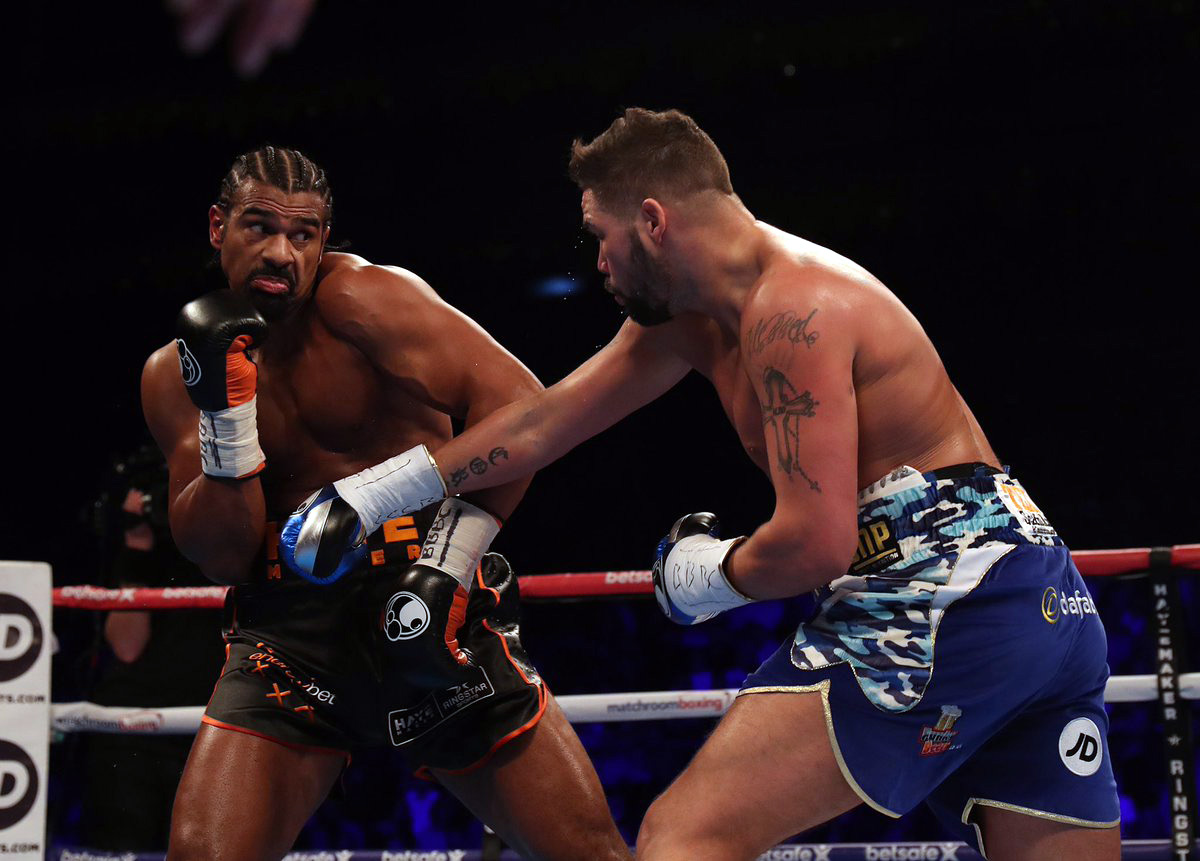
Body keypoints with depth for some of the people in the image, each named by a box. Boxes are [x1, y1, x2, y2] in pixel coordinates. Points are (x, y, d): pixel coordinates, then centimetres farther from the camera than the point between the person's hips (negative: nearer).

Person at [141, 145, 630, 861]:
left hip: (430, 604, -2)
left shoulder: (362, 297, -6)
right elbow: (222, 556, 1)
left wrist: (449, 564, -19)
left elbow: (515, 402, -15)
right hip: (288, 618, 3)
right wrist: (224, 413, -13)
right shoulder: (173, 375, 6)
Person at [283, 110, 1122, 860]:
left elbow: (817, 542, -19)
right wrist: (377, 496, 26)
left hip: (944, 595, -10)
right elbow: (544, 421, 24)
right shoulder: (693, 314, 17)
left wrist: (711, 577, 1)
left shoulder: (792, 307, -12)